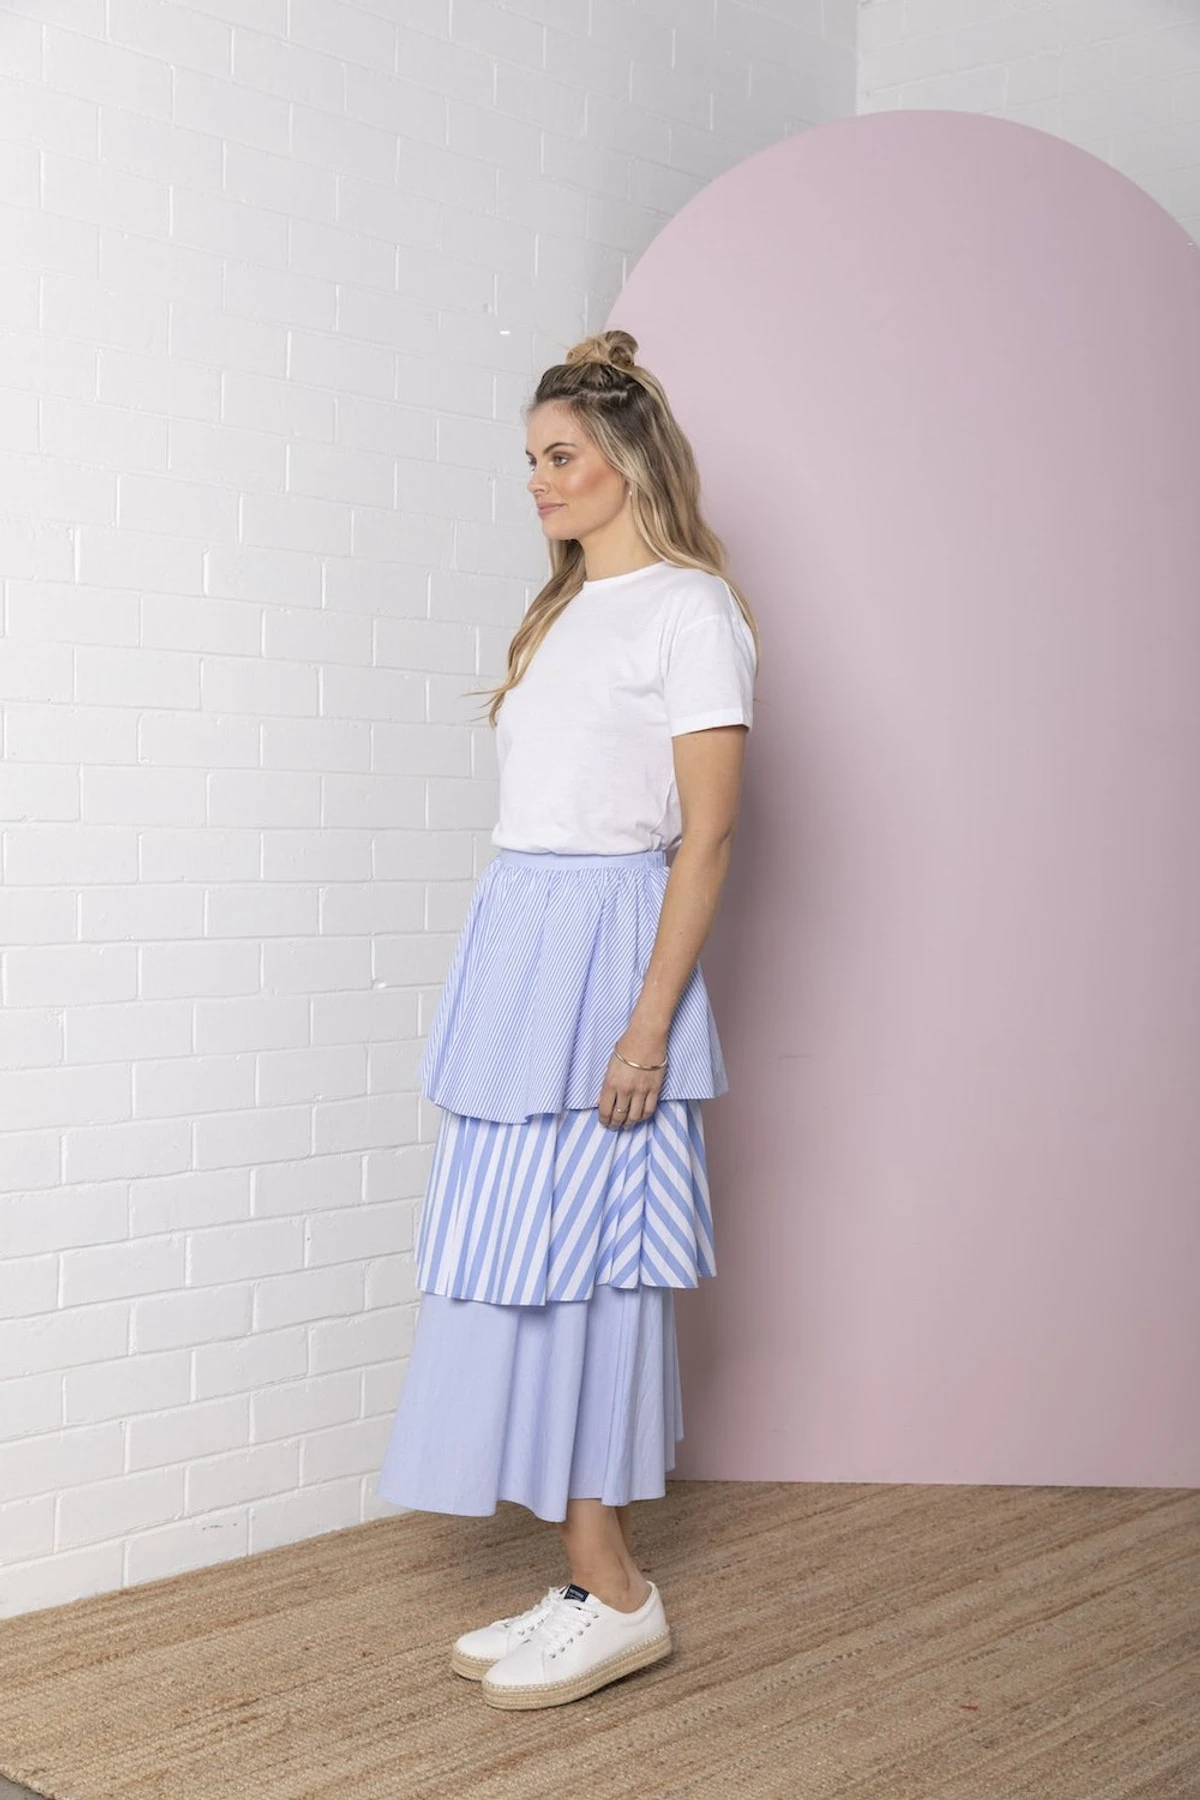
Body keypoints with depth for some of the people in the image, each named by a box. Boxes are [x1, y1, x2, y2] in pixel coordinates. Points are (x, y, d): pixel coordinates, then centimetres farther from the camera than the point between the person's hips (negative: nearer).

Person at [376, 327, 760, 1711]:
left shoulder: (688, 609, -6)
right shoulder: (564, 610, 19)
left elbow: (707, 830, -12)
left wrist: (649, 1020, -17)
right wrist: (510, 964, 13)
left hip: (602, 945, -8)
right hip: (515, 936, 8)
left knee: (566, 1267, -7)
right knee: (538, 1269, 7)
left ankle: (613, 1595, 4)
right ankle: (590, 1585, 15)